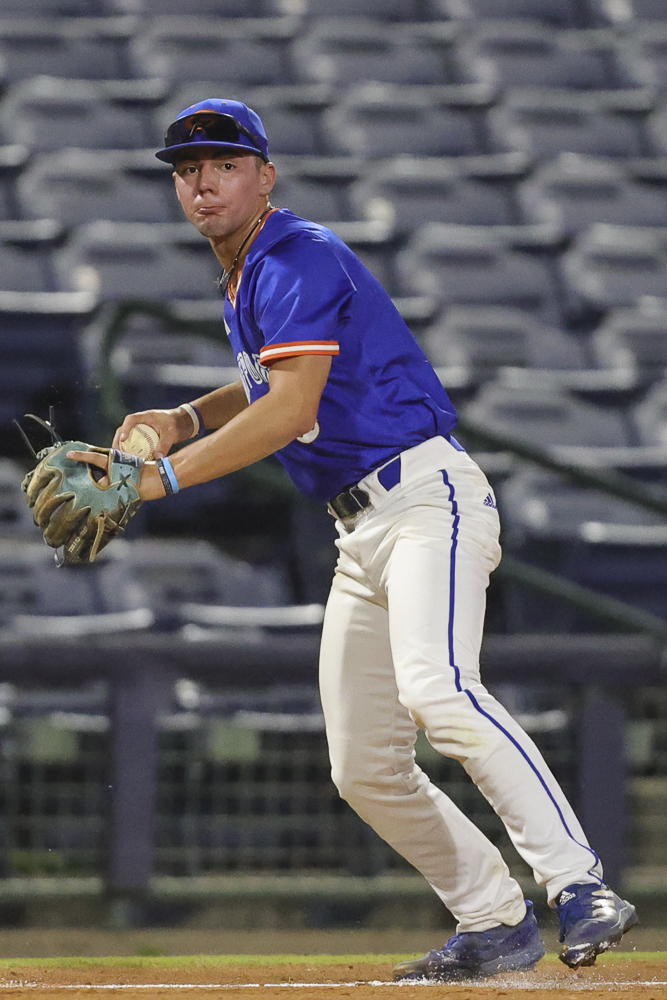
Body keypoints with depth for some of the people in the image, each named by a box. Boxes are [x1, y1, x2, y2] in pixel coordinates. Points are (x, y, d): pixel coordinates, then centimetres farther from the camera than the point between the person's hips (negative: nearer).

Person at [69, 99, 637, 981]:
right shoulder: (244, 280, 18)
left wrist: (166, 475, -22)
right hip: (360, 534, 10)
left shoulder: (300, 258, -11)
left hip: (425, 496, -10)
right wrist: (187, 419, 16)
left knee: (437, 689, -33)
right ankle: (496, 923, 15)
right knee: (364, 769, 5)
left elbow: (291, 411, -23)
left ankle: (580, 889, -39)